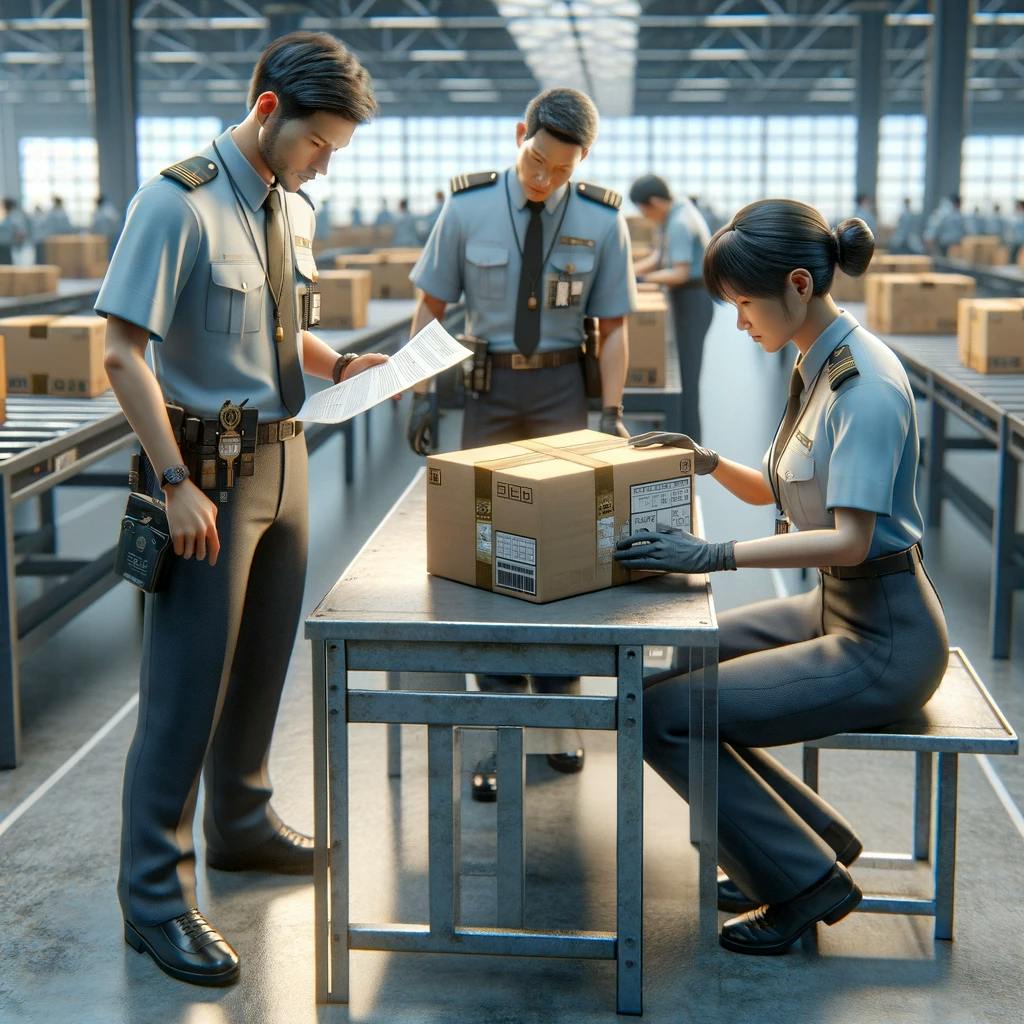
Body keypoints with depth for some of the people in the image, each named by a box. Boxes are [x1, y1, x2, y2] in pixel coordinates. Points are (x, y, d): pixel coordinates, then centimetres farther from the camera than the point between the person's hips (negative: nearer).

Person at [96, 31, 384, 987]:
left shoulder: (292, 208, 8)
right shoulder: (179, 201, -16)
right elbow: (124, 352, -19)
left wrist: (340, 364, 3)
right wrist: (176, 484, -23)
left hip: (281, 458, 8)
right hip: (210, 467, -8)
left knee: (263, 659, 18)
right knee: (188, 679, -3)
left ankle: (241, 824, 37)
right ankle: (154, 895, 8)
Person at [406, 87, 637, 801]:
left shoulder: (603, 220, -6)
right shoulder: (468, 207, -6)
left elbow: (612, 326, -1)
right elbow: (432, 305, 1)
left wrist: (612, 413, -10)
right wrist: (422, 392, -7)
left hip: (565, 388, 0)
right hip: (488, 385, 0)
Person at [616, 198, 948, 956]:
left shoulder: (866, 384, -21)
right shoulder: (817, 366, 7)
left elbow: (849, 539, -26)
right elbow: (775, 490, 18)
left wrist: (719, 554, -27)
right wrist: (709, 462, 0)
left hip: (881, 641, -10)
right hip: (834, 609, 10)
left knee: (663, 715, -15)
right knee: (659, 667, 11)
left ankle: (805, 879, 1)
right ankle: (813, 834, 19)